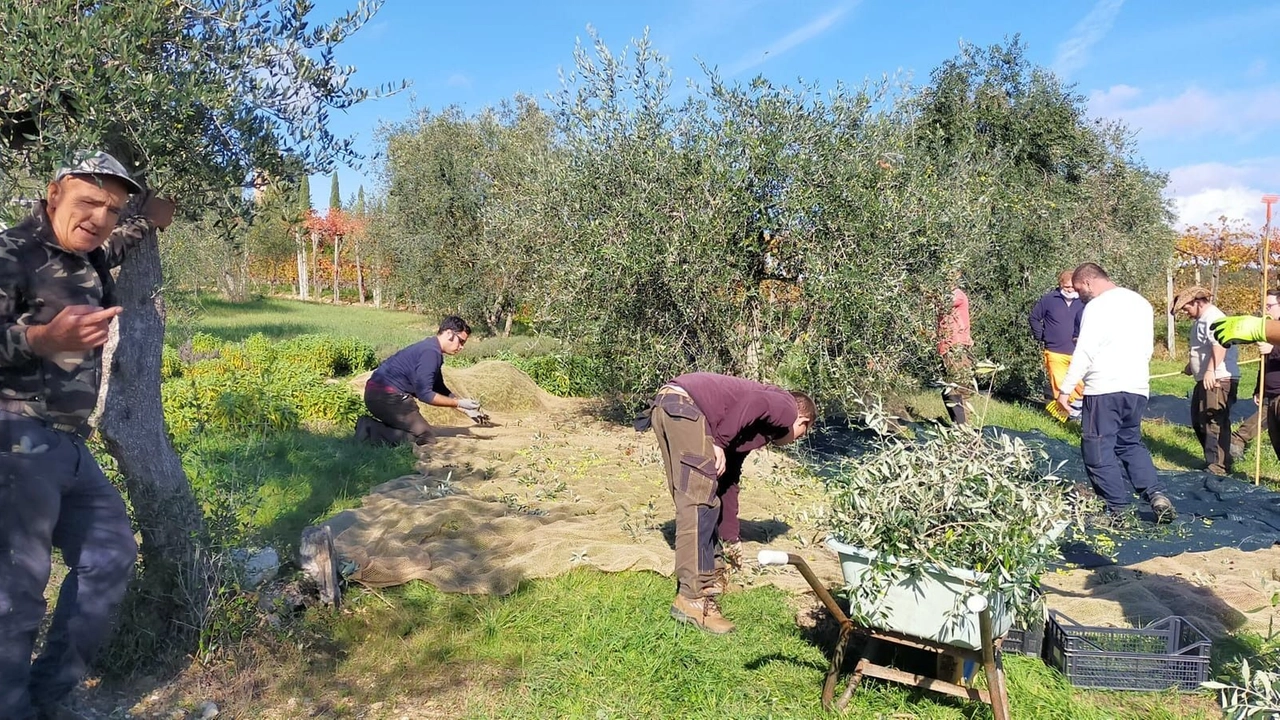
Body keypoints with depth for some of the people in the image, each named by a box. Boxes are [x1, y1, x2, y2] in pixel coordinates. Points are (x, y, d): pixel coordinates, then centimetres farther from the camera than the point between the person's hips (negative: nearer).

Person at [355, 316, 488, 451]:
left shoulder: (432, 349, 14)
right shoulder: (430, 352, -17)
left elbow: (440, 389, 22)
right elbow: (424, 394, -18)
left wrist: (465, 408, 17)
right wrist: (459, 403, -10)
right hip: (387, 396, -10)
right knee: (426, 438, -6)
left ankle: (370, 426, 6)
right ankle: (371, 431, -13)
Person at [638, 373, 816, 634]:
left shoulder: (759, 429, 33)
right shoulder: (786, 409, 11)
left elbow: (729, 480, 38)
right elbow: (755, 402, -13)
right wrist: (721, 442, -9)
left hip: (665, 405, 10)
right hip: (685, 405, -10)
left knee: (695, 500, 19)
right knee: (700, 502, -8)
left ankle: (708, 573, 31)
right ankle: (693, 598, -6)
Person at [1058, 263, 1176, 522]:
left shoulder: (1097, 306, -10)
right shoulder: (1141, 303, 14)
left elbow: (1084, 352, -15)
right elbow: (1147, 348, 20)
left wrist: (1065, 389, -11)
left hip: (1103, 388, -8)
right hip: (1137, 387, 8)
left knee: (1098, 450, 2)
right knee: (1131, 444, 20)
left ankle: (1119, 508, 3)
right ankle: (1156, 494, 4)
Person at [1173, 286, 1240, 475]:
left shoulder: (1213, 317, -14)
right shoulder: (1201, 320, 20)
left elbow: (1220, 345, -29)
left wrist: (1210, 370, -35)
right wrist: (1191, 366, 21)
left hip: (1218, 379, -11)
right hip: (1205, 380, 11)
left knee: (1214, 423, -9)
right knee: (1199, 421, 17)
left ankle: (1219, 467, -4)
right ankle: (1212, 461, 28)